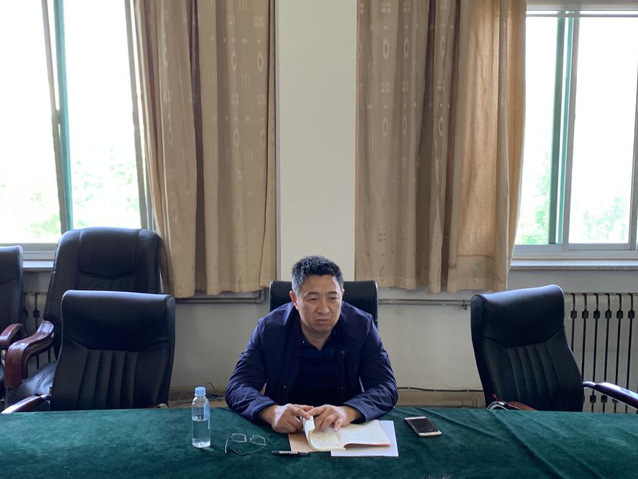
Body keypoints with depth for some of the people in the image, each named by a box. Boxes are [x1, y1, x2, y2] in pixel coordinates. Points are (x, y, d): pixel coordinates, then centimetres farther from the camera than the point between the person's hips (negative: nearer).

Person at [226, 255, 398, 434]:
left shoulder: (362, 326, -6)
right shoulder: (269, 328, -6)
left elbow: (386, 388, -11)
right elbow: (237, 387, -9)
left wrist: (347, 412, -32)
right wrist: (272, 412, -31)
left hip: (344, 432, 1)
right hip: (284, 431, -1)